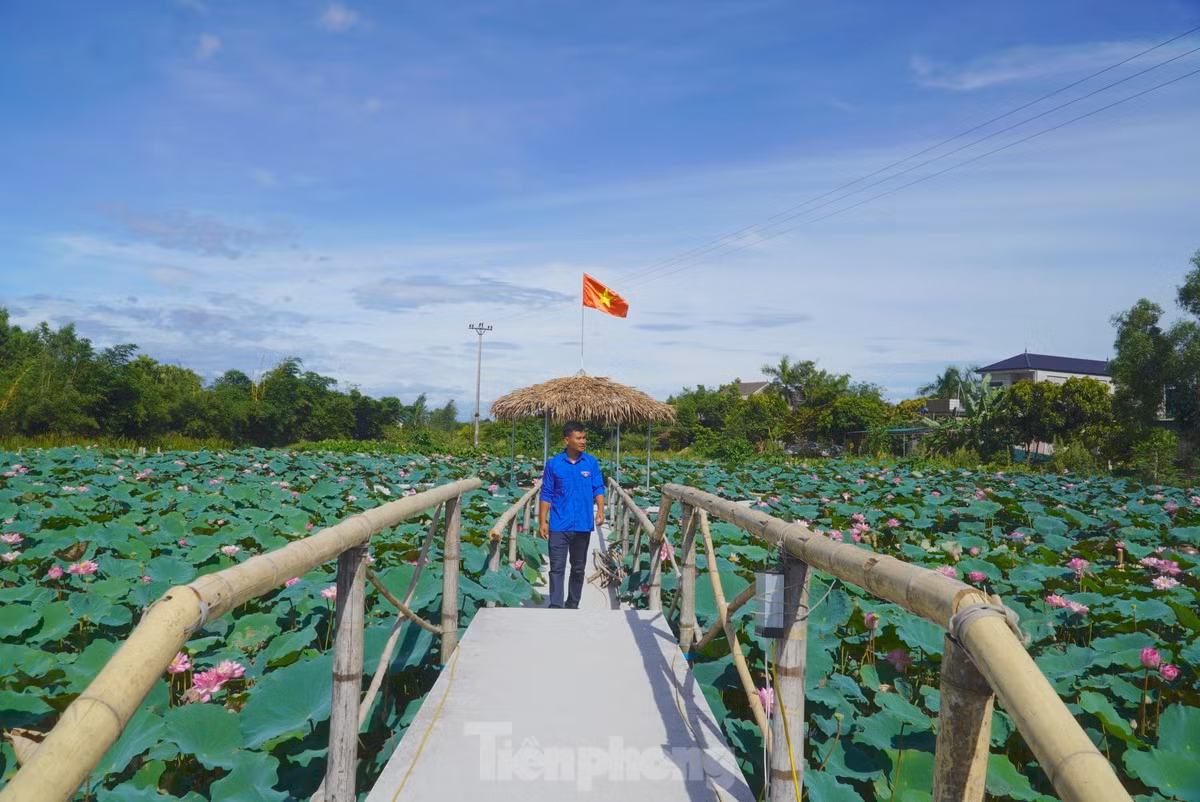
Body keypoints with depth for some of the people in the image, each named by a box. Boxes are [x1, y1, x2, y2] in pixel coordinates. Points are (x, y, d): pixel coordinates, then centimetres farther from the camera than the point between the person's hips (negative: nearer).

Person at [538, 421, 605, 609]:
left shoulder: (591, 462, 1)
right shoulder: (553, 464, -3)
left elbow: (598, 489, 3)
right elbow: (546, 494, 1)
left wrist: (600, 509, -15)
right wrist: (542, 522, -3)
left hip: (583, 525, 2)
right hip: (559, 525, -2)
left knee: (578, 568, 13)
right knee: (557, 567, -4)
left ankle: (573, 605, 27)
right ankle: (555, 607, -3)